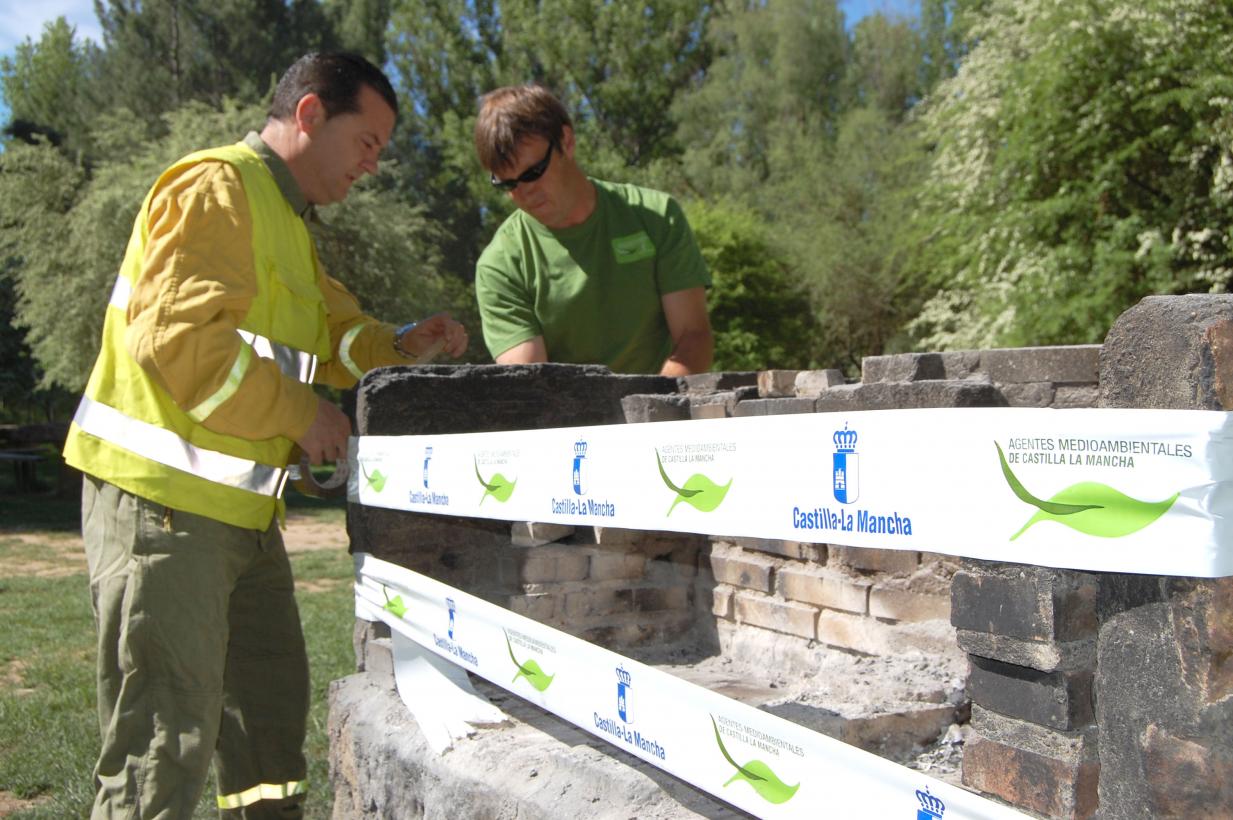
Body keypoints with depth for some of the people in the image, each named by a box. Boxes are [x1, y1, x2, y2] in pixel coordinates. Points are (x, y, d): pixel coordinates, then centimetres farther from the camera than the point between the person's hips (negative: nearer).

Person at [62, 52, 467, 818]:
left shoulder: (287, 218, 21)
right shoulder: (216, 187, -12)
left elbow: (326, 336, 24)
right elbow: (178, 335, -24)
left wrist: (399, 345, 4)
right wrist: (301, 413, -16)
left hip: (239, 506, 10)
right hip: (161, 496, -10)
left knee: (270, 711, 19)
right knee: (165, 739, -5)